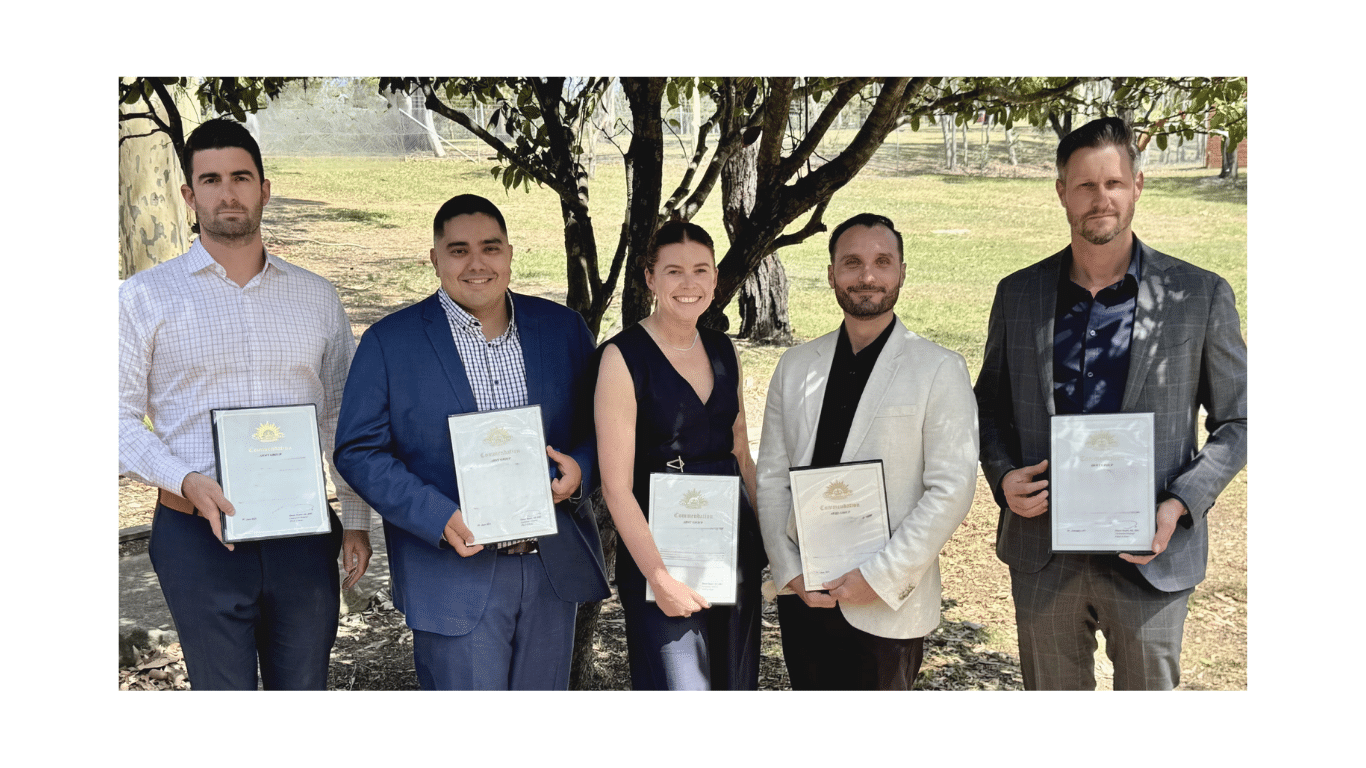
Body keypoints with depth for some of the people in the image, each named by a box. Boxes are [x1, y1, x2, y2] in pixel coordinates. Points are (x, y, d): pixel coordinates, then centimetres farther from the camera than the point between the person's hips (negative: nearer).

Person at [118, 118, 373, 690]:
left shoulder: (317, 297, 10)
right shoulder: (145, 297, 2)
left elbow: (344, 418, 12)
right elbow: (121, 417, -1)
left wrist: (356, 520, 7)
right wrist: (185, 481, -17)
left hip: (302, 533, 2)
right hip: (198, 533, -2)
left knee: (305, 686, 11)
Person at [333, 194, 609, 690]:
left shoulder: (563, 328, 5)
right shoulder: (389, 342, -3)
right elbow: (358, 451, -5)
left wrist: (580, 468, -10)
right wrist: (441, 519, -18)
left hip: (554, 571, 4)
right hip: (454, 578, -3)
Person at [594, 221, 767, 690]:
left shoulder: (723, 350, 8)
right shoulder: (623, 356, -11)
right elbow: (616, 485, -14)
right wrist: (658, 577, -17)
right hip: (661, 547, -6)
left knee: (734, 683, 15)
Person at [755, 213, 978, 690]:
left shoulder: (940, 370, -5)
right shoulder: (795, 367, 7)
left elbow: (952, 489, -10)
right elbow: (771, 476, 7)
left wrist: (880, 578, -14)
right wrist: (789, 570, -4)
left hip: (887, 608, -3)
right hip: (802, 597, 4)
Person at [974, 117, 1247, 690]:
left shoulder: (1200, 296, -4)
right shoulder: (1017, 295, 2)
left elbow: (1237, 422, 1)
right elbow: (990, 405, 12)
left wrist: (1179, 506, -14)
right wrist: (1001, 475, -8)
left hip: (1150, 557, -2)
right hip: (1042, 552, 2)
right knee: (1052, 692, 18)